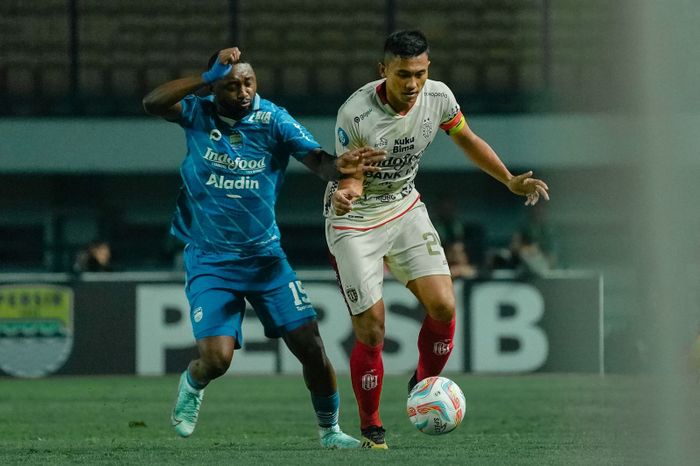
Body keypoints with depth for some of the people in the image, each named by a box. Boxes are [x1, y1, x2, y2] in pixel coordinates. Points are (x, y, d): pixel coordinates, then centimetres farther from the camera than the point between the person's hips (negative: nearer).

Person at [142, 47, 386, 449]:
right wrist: (208, 78, -34)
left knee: (310, 345, -6)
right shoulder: (198, 114, -8)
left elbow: (318, 160, -23)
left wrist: (339, 166, -47)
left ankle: (330, 430, 15)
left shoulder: (274, 120, -10)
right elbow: (153, 103, -26)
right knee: (217, 357, -15)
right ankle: (192, 385, 23)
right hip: (210, 261, -1)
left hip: (264, 255, 1)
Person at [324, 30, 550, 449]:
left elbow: (467, 140, 7)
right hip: (356, 220, -4)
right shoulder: (355, 114, -27)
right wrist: (344, 194, -42)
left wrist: (511, 181, 6)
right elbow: (353, 176, -19)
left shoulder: (438, 97, -13)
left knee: (443, 306, -10)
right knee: (371, 329, -8)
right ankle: (371, 428, 11)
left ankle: (424, 385, 18)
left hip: (405, 208, 4)